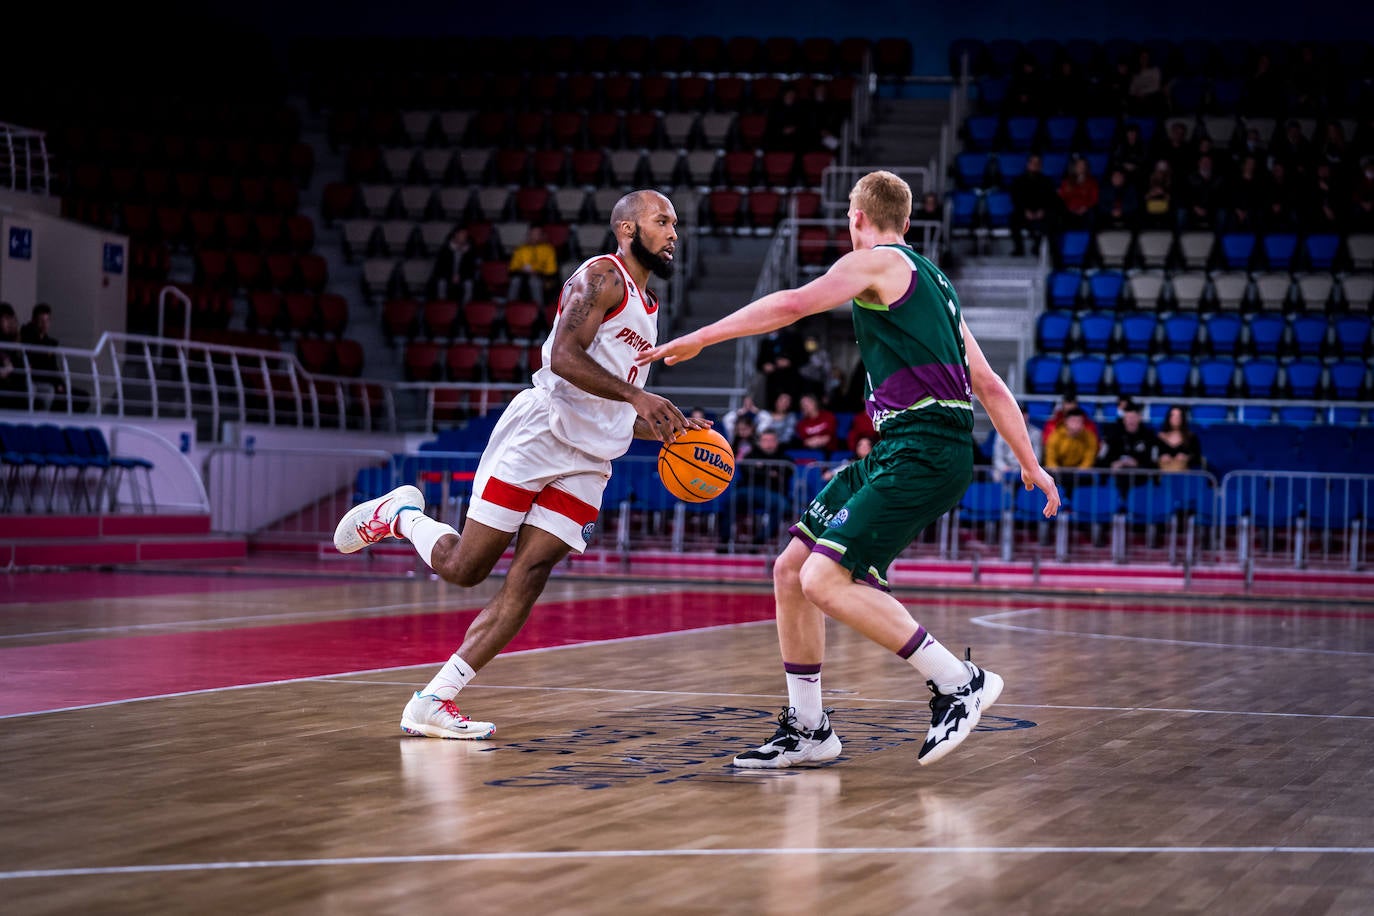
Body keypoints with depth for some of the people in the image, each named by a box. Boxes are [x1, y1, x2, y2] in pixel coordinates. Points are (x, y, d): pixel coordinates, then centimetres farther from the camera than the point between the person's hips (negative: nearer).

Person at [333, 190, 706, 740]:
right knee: (464, 568, -5)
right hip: (538, 434, -8)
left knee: (527, 582, -6)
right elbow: (565, 357, -20)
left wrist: (669, 431, 12)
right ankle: (400, 514, 25)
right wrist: (636, 395, -27)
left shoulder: (647, 310, 24)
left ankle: (432, 704, -6)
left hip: (587, 462, 8)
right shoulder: (600, 277, -4)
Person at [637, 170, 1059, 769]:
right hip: (897, 452, 9)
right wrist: (1030, 465, 28)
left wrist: (697, 339, -10)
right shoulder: (931, 282, 25)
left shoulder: (877, 261, -1)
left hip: (924, 454, -9)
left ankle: (959, 683, -11)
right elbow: (990, 385, 25)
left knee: (825, 579, -19)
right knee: (791, 569, 9)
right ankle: (806, 729, 14)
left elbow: (793, 305, -14)